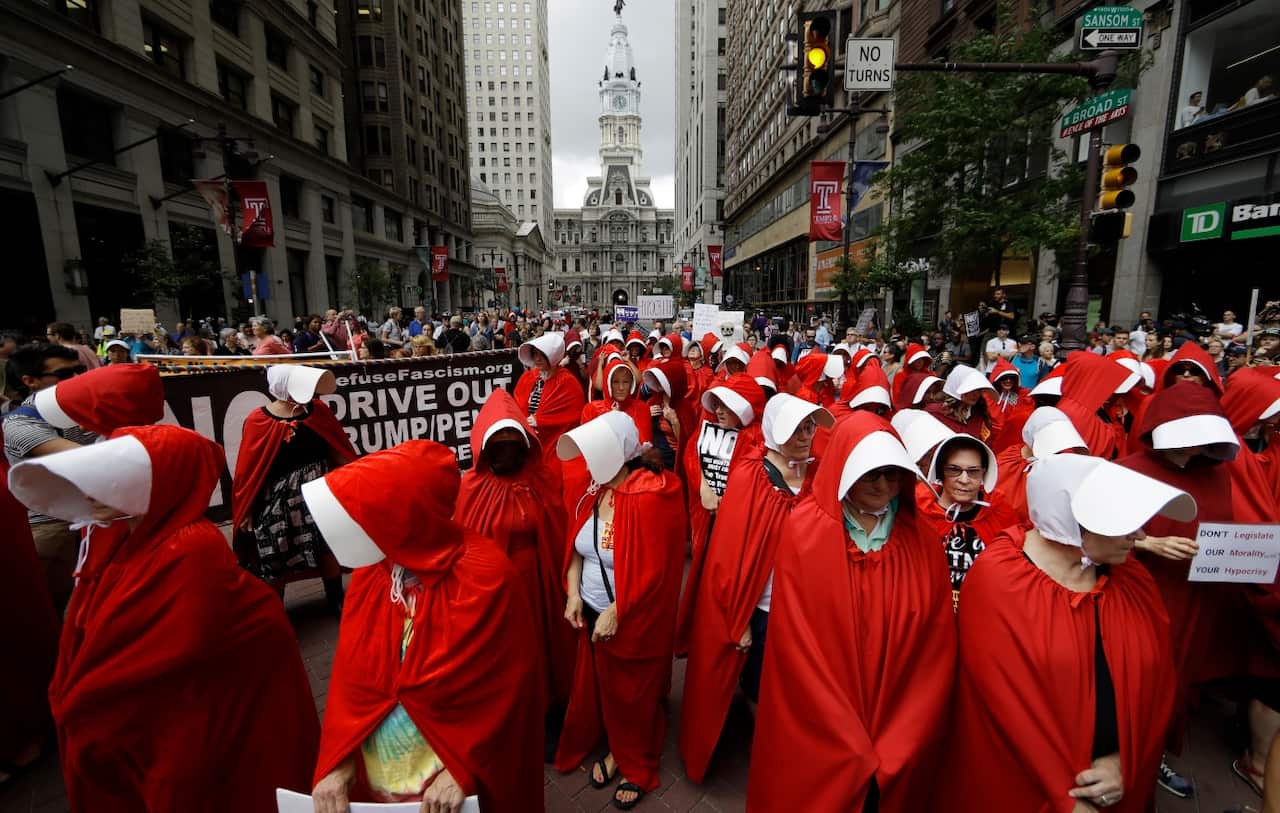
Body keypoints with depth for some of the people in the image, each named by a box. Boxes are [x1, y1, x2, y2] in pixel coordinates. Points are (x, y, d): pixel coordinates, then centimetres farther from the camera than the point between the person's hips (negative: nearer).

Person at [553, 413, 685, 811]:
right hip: (592, 614, 6)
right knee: (601, 688, 22)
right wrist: (574, 593, -5)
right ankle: (616, 750, 49)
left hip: (633, 621, -6)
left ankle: (638, 767, 42)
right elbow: (576, 547, 5)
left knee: (635, 696, 16)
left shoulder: (650, 498, -26)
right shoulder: (594, 491, -4)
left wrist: (615, 613, -18)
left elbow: (652, 571, -23)